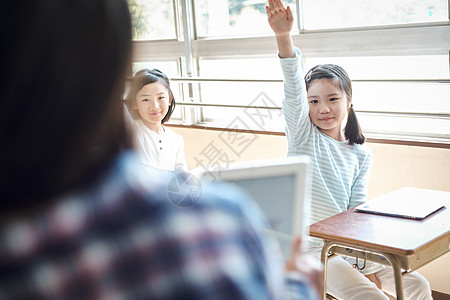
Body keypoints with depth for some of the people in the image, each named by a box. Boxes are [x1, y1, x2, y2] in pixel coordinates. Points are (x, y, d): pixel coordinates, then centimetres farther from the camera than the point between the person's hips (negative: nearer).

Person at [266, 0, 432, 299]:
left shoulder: (362, 153, 6)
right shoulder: (303, 135, -4)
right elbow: (293, 92, -22)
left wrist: (365, 267, -4)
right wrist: (284, 37, -39)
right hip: (309, 247, -4)